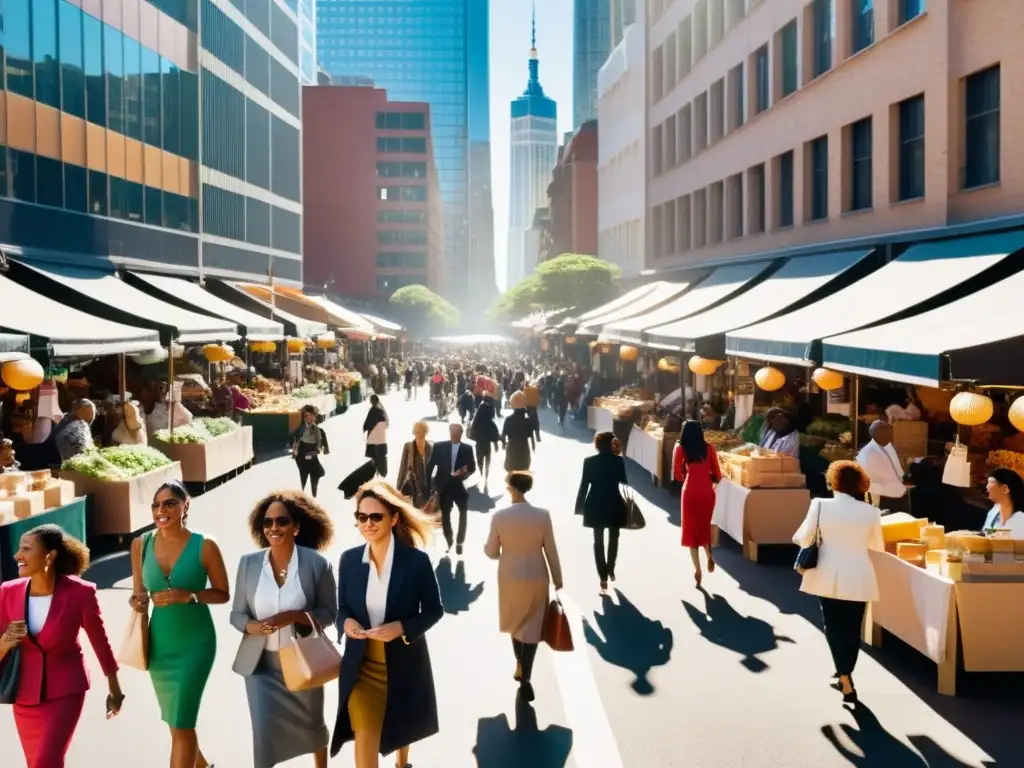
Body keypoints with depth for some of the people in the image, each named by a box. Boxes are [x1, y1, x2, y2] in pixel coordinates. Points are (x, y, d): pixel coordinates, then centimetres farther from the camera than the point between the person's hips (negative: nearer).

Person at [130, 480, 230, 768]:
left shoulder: (204, 546, -14)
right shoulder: (141, 544, -3)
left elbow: (223, 594, -7)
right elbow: (139, 592, 10)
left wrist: (187, 595, -21)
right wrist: (138, 601, -12)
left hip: (195, 643, -5)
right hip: (159, 643, 5)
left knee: (181, 723, -6)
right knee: (175, 719, 20)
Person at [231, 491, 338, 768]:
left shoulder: (317, 563, -12)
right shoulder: (248, 563, -5)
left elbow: (329, 613, -8)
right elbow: (237, 613, 1)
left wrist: (293, 616, -24)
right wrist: (252, 626, -22)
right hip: (261, 662, 1)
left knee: (312, 724, 20)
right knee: (264, 730, -5)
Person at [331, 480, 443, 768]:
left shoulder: (416, 560, -14)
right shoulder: (349, 559, -5)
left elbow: (434, 610, -7)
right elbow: (342, 607, 6)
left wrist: (402, 628, -23)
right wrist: (345, 622, -18)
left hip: (403, 662, 0)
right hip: (361, 664, 1)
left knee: (401, 724, 25)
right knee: (364, 738, -9)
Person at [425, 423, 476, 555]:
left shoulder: (467, 449, 0)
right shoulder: (439, 446, -3)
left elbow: (472, 467, 1)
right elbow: (431, 465, 0)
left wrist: (464, 473, -20)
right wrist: (428, 482, -5)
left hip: (460, 486, 0)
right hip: (444, 486, 0)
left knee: (463, 513, 2)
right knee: (445, 515, 7)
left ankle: (459, 542, 16)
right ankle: (449, 542, 22)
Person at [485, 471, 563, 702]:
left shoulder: (499, 516, -13)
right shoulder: (542, 515, -12)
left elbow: (491, 552, -5)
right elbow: (551, 551, -6)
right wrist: (558, 579, 7)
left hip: (510, 578, 0)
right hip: (536, 578, 0)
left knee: (516, 622, 24)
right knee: (531, 626, 9)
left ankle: (520, 666, 32)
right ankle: (525, 678, 6)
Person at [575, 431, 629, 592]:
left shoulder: (589, 461, -8)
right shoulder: (618, 460, -9)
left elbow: (584, 485, -6)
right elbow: (623, 481, 0)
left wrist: (579, 506, 1)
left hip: (595, 506, 0)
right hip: (614, 505, 0)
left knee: (598, 541, 7)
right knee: (613, 538, 22)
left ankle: (603, 576, 1)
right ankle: (610, 570, 32)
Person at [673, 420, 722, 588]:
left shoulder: (681, 448, -2)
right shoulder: (709, 448, 3)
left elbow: (677, 475, -2)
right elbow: (717, 474, 5)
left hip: (690, 492, -2)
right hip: (707, 492, 2)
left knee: (691, 529, 8)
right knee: (704, 526, 23)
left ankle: (697, 569, 4)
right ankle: (710, 556, 4)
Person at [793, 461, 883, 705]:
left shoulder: (821, 505, -11)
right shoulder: (870, 511, -6)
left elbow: (804, 538, -7)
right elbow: (878, 547, 6)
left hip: (828, 577, -1)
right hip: (858, 579, 1)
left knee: (834, 627, 10)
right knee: (852, 628, 15)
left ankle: (845, 681, 0)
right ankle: (845, 676, 26)